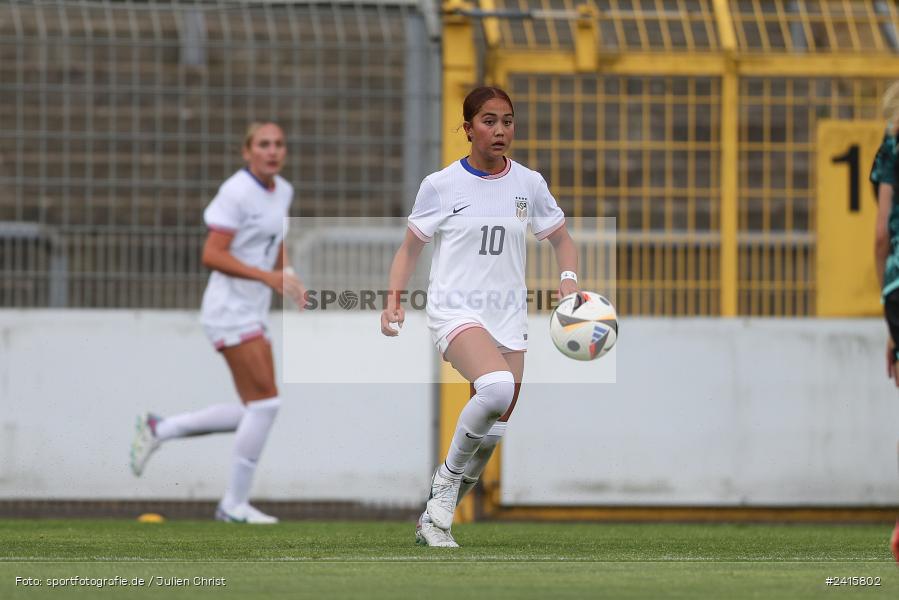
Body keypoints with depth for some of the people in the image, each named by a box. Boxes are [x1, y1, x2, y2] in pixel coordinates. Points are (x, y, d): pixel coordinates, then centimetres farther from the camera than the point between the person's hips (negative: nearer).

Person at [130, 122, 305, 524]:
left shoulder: (283, 192, 12)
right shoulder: (237, 192, -14)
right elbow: (212, 255, -19)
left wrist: (288, 281, 13)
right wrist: (267, 276, -24)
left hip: (254, 314, 9)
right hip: (230, 308, -9)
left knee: (255, 412, 8)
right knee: (266, 403, -12)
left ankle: (157, 430, 19)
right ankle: (235, 504, -2)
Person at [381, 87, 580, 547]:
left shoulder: (529, 184, 6)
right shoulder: (440, 185, -1)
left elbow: (561, 240, 17)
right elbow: (410, 248, 7)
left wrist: (569, 281, -3)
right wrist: (394, 297, -10)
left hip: (508, 318, 5)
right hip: (455, 312, -4)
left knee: (491, 435, 2)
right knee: (497, 386, -34)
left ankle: (434, 519, 23)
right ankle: (448, 477, -12)